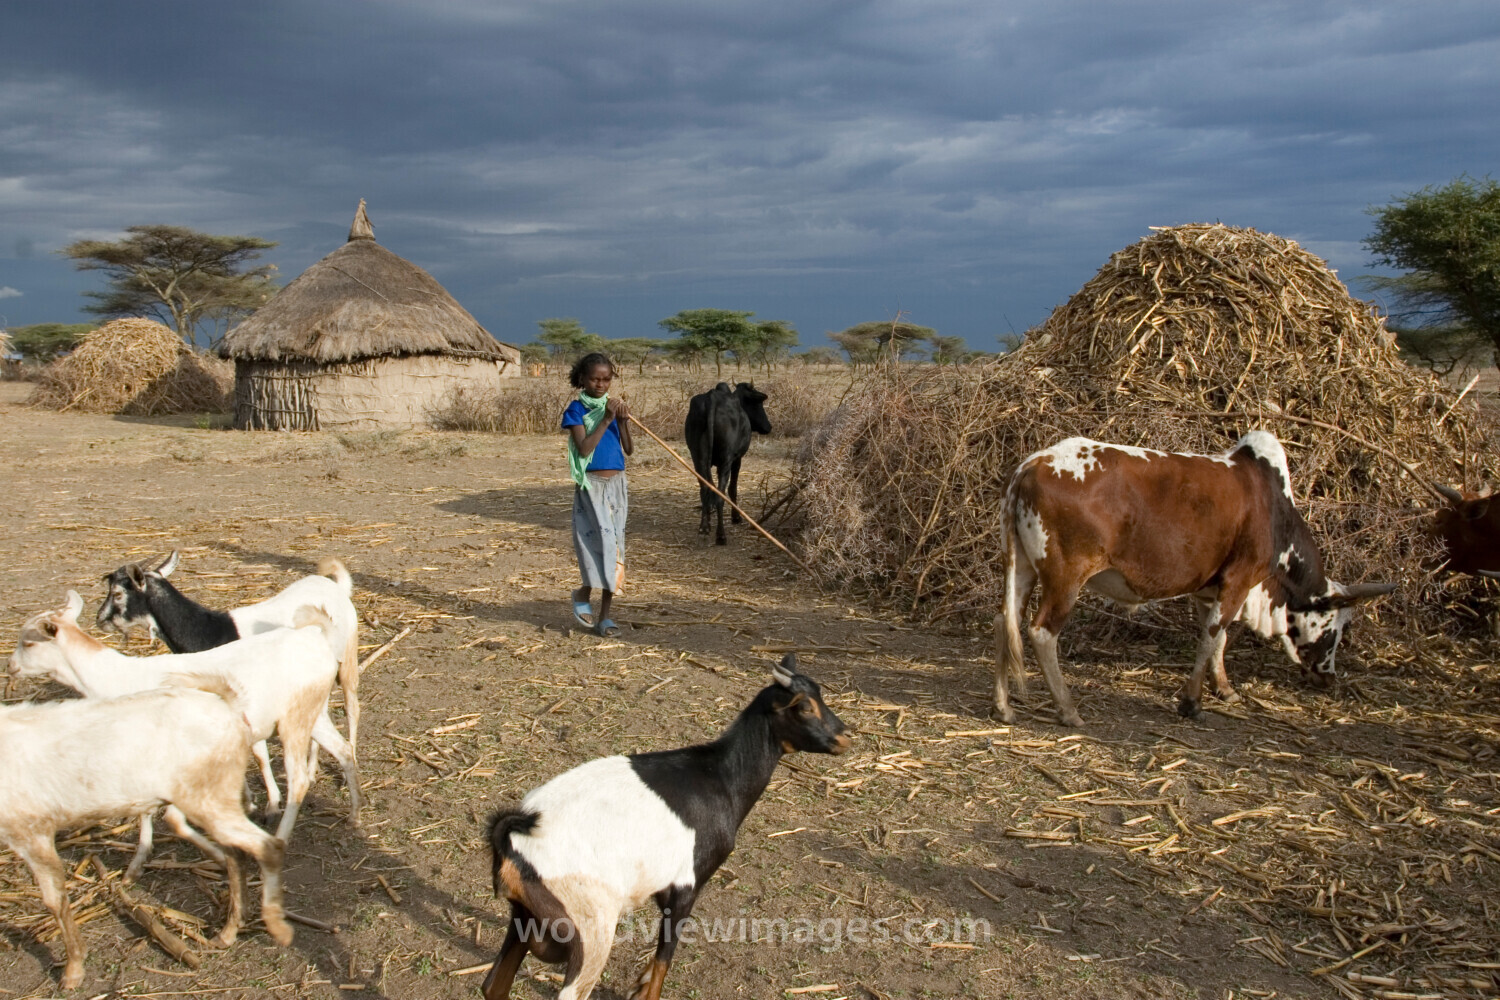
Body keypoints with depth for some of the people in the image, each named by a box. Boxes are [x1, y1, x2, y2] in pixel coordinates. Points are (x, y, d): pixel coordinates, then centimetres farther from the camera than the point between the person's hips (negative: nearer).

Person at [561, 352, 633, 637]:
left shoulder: (614, 407, 9)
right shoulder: (576, 409, -5)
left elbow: (628, 450, 5)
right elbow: (583, 448, -16)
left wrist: (623, 423, -10)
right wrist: (605, 421, -19)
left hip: (617, 484, 5)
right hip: (591, 484, -5)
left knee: (615, 545, 4)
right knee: (603, 541, -14)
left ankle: (604, 615, 11)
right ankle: (583, 593, 13)